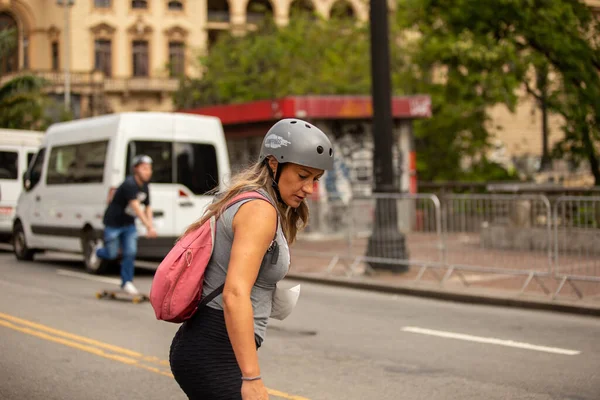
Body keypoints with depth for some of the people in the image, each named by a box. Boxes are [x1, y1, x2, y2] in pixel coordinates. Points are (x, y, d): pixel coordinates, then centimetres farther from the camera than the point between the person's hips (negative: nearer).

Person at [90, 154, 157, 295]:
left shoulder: (144, 186, -1)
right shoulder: (129, 184, -28)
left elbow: (147, 208, 7)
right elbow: (136, 206, -38)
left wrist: (150, 226, -8)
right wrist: (149, 226, -46)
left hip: (129, 224, 6)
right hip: (113, 222, -6)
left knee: (130, 252, -4)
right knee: (112, 254, 3)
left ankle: (126, 282, 7)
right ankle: (98, 250, 37)